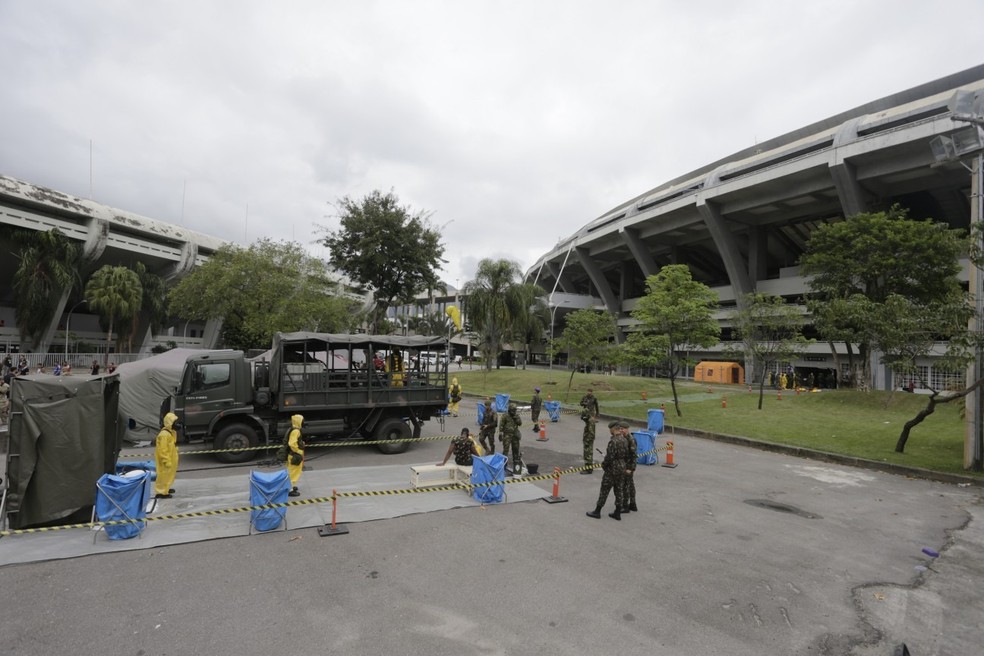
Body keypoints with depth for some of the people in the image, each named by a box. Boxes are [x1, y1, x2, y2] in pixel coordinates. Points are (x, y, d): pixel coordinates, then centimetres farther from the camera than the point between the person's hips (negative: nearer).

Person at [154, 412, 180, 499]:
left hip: (171, 458, 10)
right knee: (164, 475, -1)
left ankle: (165, 488, 36)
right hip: (165, 459, -10)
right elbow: (163, 450, -25)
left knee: (170, 473, 21)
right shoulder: (164, 434, -25)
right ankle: (161, 492, 8)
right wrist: (167, 461, -23)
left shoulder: (171, 432, 7)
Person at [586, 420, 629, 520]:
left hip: (612, 469, -8)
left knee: (604, 490, 3)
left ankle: (597, 511, 12)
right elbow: (626, 453, 11)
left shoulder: (613, 441, -23)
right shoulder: (624, 439, 3)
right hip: (622, 467, 8)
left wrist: (603, 464, -6)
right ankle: (617, 513, 20)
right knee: (619, 490, 14)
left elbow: (609, 457, -23)